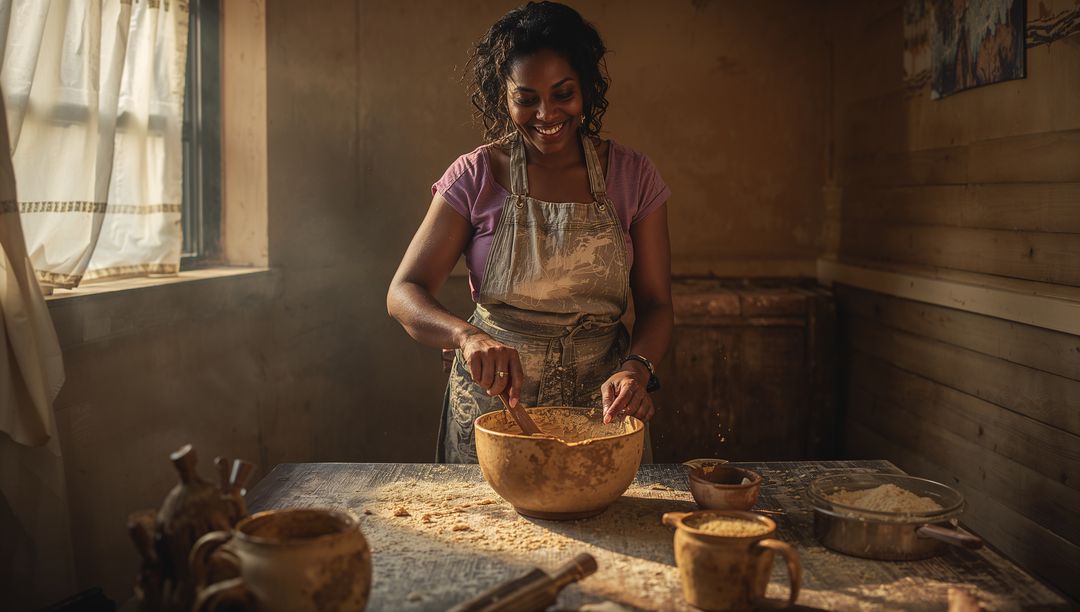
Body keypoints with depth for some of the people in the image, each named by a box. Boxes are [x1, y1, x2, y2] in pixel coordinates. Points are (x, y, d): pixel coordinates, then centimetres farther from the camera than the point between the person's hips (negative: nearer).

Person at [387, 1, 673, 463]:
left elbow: (655, 304, -2)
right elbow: (403, 293, -12)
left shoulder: (632, 177, -3)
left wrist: (636, 370, -23)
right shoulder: (475, 177, -7)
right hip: (492, 398, 0)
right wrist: (467, 335, -32)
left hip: (599, 400, 1)